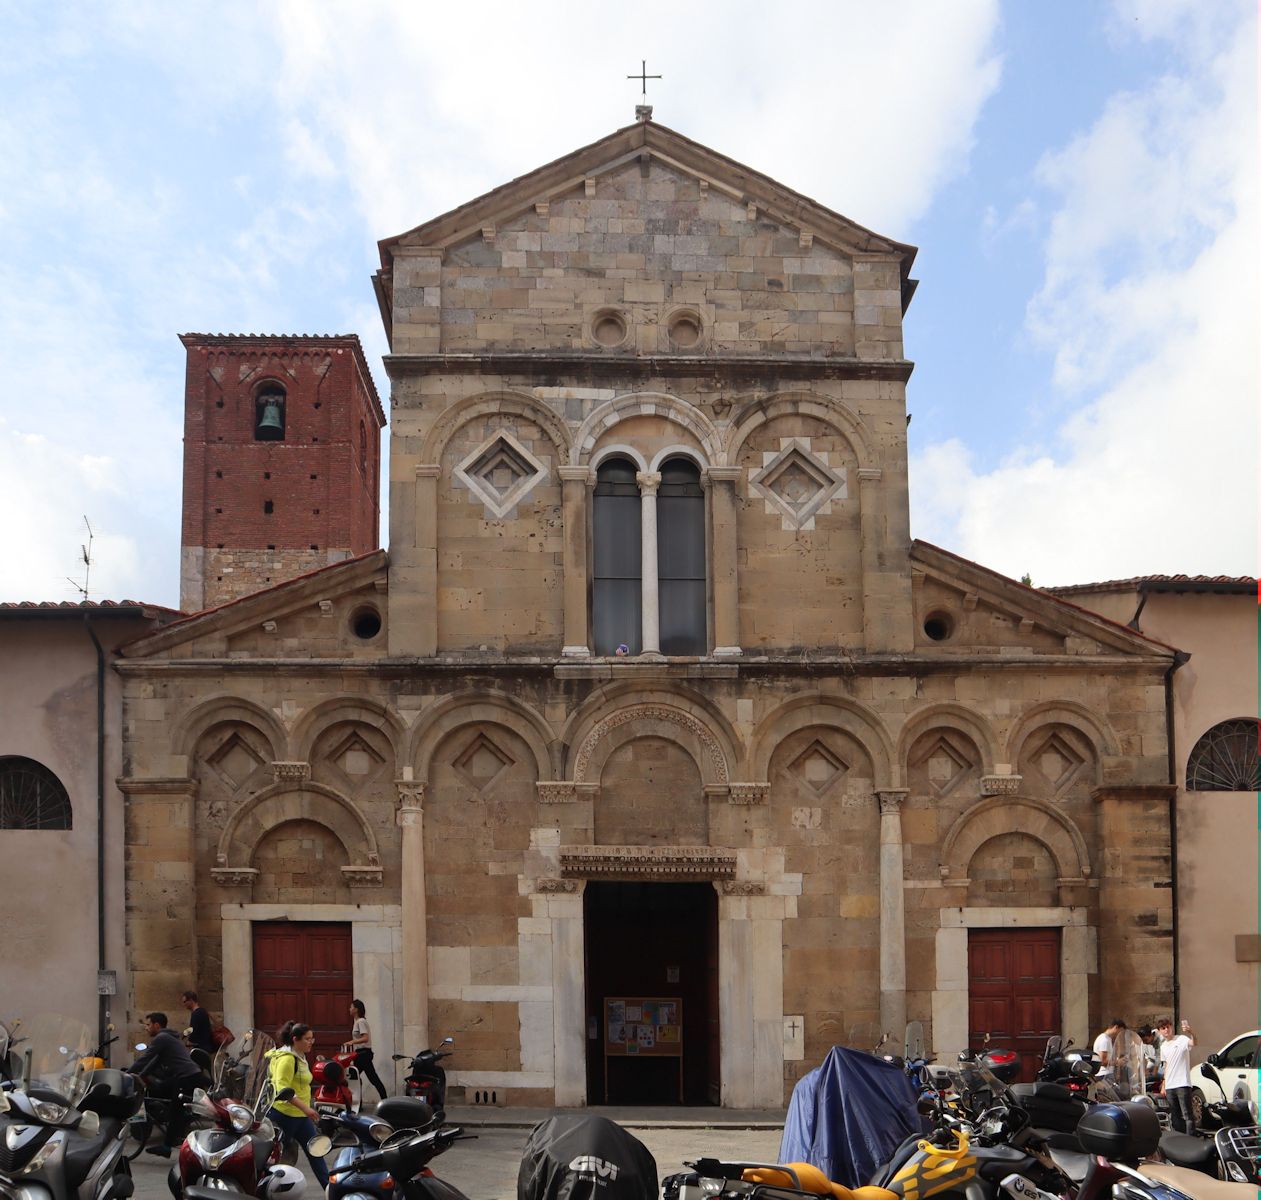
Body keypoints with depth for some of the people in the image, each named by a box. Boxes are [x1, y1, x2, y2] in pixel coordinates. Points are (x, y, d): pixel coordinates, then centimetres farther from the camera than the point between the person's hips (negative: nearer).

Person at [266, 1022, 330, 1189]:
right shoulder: (287, 1059, -18)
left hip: (300, 1116, 9)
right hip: (283, 1114, -9)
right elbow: (282, 1088, -27)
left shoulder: (299, 1057, 13)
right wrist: (305, 1108, -31)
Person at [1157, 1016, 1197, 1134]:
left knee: (1187, 1114, -10)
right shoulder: (1163, 1046, 15)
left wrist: (1190, 1032, -52)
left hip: (1182, 1084, -7)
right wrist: (1164, 1085, 17)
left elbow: (1193, 1043, -30)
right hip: (1169, 1086, 7)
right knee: (1174, 1115, 13)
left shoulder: (1181, 1039, -7)